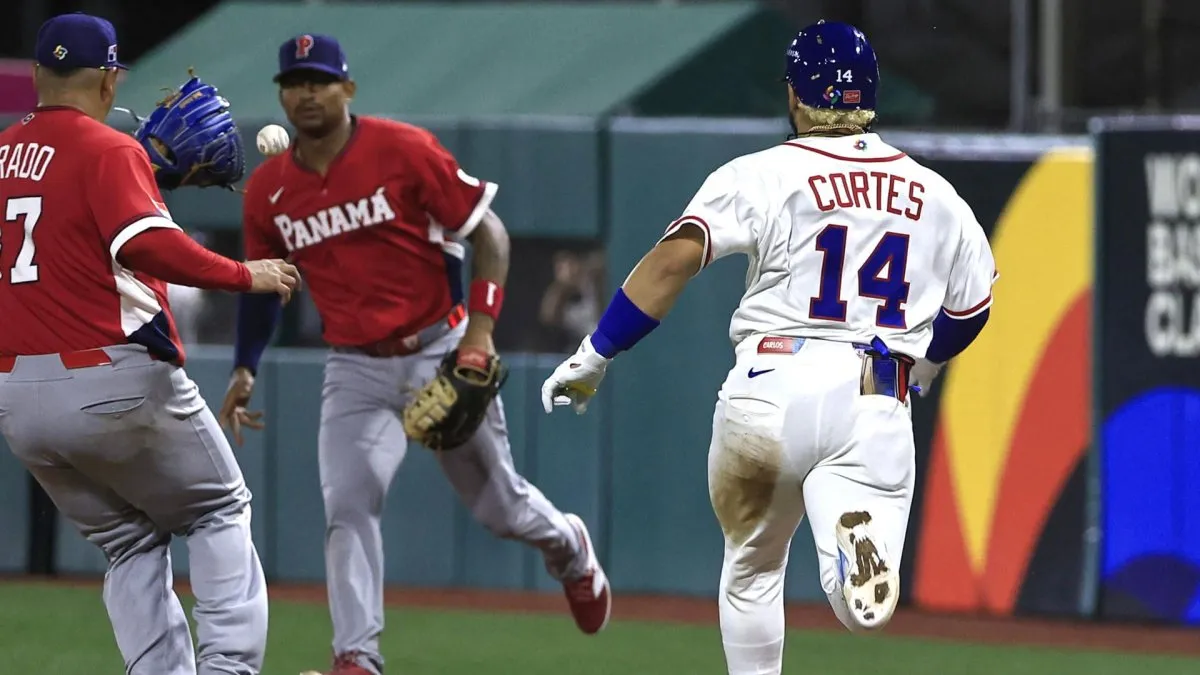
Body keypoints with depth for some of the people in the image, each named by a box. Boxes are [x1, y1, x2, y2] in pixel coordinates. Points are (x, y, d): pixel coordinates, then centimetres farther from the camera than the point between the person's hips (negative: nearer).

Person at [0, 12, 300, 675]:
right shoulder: (107, 150, -9)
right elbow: (145, 245, -25)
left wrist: (155, 172, 22)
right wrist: (244, 274, -18)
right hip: (115, 386, -6)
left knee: (129, 544, 17)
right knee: (220, 512, 10)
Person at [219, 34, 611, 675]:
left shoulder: (402, 151, -14)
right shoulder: (268, 189, -1)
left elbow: (488, 232, -10)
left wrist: (481, 328, -20)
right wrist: (244, 369, 4)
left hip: (441, 352, -3)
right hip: (355, 371, 3)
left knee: (497, 503, 11)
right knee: (347, 506, -15)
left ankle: (567, 547, 44)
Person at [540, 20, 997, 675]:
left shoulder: (761, 176, 2)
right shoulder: (936, 196, 14)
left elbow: (675, 257, -10)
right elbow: (971, 307, 23)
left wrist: (594, 356, -7)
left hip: (773, 395, -1)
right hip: (878, 410, 1)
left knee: (751, 567, 23)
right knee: (863, 608, -9)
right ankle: (858, 535, -42)